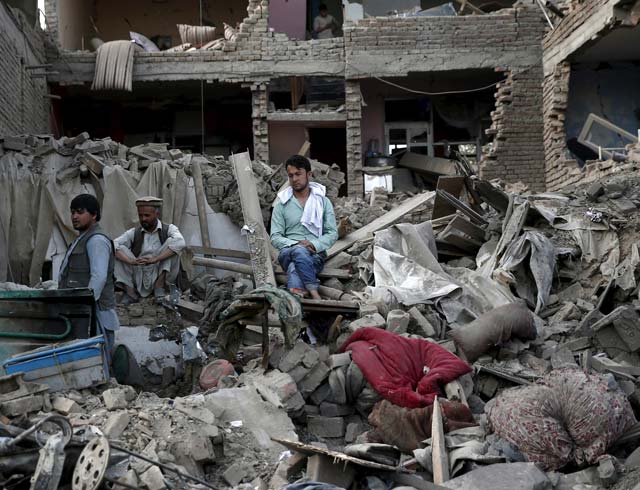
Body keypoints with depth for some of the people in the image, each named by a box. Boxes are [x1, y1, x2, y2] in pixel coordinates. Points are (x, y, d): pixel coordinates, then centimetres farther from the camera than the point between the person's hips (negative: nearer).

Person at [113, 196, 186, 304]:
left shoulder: (168, 229, -1)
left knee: (171, 242, -18)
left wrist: (154, 259, -31)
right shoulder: (134, 233, 5)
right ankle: (130, 291, -14)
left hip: (160, 277, -2)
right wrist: (130, 261, -29)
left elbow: (180, 243, -24)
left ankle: (160, 286, -15)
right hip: (139, 282, 2)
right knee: (119, 250, -12)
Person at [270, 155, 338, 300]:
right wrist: (296, 244, -17)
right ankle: (314, 293, -49)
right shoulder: (282, 205, 10)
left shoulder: (323, 201, 11)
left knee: (295, 268, -35)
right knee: (299, 251, -38)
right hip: (288, 252, 0)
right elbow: (275, 237, 3)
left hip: (315, 254, 1)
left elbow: (332, 233, 5)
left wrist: (314, 244, -15)